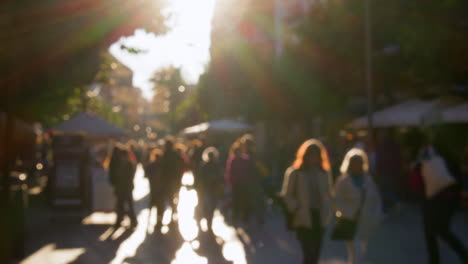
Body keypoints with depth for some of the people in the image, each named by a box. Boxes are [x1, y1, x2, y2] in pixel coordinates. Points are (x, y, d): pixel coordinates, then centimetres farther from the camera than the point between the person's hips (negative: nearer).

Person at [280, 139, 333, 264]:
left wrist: (326, 213, 4)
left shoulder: (324, 173, 9)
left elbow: (328, 194, 16)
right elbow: (287, 194, -1)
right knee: (308, 254, -13)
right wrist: (297, 209, -9)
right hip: (303, 219, -4)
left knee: (315, 254, 9)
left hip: (319, 218, 5)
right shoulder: (294, 173, -3)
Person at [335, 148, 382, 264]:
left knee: (360, 253, 12)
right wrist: (350, 216, -16)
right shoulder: (343, 181, -5)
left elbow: (376, 199, 14)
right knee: (356, 254, -12)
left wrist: (376, 217, 3)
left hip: (366, 224, 5)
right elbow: (338, 202, -9)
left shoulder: (368, 180, 9)